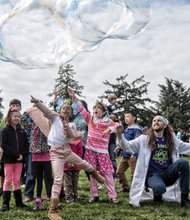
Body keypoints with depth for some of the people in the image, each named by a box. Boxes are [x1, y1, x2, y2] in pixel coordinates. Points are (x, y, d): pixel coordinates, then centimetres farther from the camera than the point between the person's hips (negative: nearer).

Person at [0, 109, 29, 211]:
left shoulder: (22, 131, 9)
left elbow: (26, 145, 7)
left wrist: (22, 155, -10)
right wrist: (16, 155, -17)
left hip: (19, 159, 3)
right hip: (8, 159, -3)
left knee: (17, 181, 9)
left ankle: (19, 202, 15)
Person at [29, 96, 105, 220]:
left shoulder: (71, 125, 9)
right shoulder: (55, 117, -1)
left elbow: (71, 136, -9)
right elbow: (46, 111, -19)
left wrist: (66, 125, -23)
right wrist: (37, 102, -35)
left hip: (67, 151, 5)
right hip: (56, 153, -5)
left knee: (85, 165, 22)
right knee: (58, 180, -12)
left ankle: (97, 176, 57)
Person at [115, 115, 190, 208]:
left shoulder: (172, 140, 9)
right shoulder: (144, 139, 0)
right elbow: (127, 145, -7)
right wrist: (119, 134, -26)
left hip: (168, 174, 3)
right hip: (152, 175, -3)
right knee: (159, 187, -37)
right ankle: (157, 197, 5)